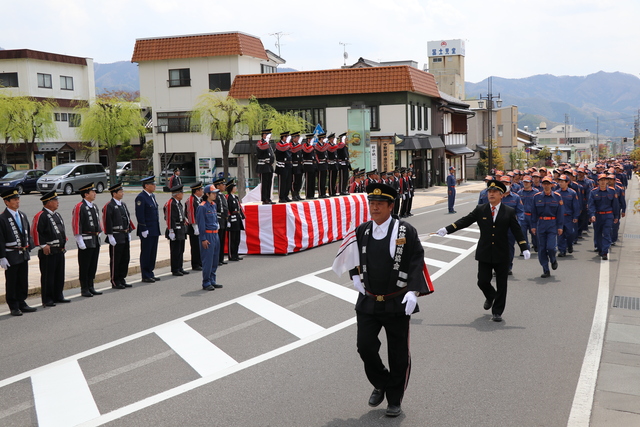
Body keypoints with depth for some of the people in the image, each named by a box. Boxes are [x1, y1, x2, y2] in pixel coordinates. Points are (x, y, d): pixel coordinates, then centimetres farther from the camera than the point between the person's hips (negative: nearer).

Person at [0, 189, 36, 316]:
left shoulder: (22, 216, 9)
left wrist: (29, 249, 12)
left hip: (24, 255, 7)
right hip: (11, 256, -7)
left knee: (23, 281, 13)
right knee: (11, 282, 4)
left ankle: (22, 304, 24)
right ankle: (14, 307, 12)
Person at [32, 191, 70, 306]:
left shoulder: (57, 215, 15)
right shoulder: (41, 216, -12)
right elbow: (35, 232, -17)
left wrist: (63, 241, 17)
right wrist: (43, 245, -17)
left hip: (60, 251, 8)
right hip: (48, 252, -8)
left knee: (60, 275, 13)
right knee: (48, 276, -1)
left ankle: (58, 296, 24)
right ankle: (47, 300, 6)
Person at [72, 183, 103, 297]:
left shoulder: (94, 206, 13)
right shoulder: (79, 207, -12)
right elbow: (76, 225, -16)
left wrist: (99, 233, 17)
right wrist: (80, 241, -18)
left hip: (96, 240, 8)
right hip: (86, 241, -8)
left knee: (93, 265, 12)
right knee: (84, 266, 0)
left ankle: (91, 287, 21)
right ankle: (84, 289, 8)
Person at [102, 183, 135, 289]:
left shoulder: (123, 204, 15)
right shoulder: (109, 206, -11)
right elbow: (107, 222, -14)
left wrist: (129, 233, 17)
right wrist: (110, 236, -17)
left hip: (125, 236, 8)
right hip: (116, 238, -8)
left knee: (125, 259, 11)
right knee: (115, 260, -1)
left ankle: (122, 279, 21)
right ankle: (115, 282, 7)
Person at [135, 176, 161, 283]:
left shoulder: (152, 196, 14)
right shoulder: (141, 197, -14)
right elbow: (140, 215, -18)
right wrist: (144, 229, -20)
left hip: (155, 230, 9)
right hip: (147, 231, -9)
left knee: (153, 253, 13)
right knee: (146, 253, -1)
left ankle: (150, 274, 21)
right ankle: (145, 276, 6)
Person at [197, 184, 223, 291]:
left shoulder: (213, 205, 12)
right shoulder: (202, 207, -13)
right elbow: (201, 224, -14)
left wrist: (216, 233, 17)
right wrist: (203, 239, -16)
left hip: (215, 234, 8)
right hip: (207, 235, -8)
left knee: (215, 259, 13)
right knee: (207, 260, -4)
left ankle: (212, 281, 23)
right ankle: (206, 283, 4)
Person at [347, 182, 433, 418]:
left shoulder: (406, 231, -10)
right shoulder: (362, 231, 2)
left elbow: (417, 263, -9)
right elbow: (353, 254, 21)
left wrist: (413, 292, -19)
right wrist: (355, 276, 9)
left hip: (397, 304, -3)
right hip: (368, 301, 3)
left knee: (398, 354, 7)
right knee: (365, 346, 0)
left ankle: (395, 400, 25)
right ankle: (380, 384, 28)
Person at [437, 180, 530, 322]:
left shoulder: (509, 212, 0)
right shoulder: (480, 210, 3)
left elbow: (517, 231, -1)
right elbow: (464, 221, 1)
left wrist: (525, 248, -9)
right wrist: (447, 229, -7)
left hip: (502, 255, -1)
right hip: (484, 253, 1)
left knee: (501, 285, 3)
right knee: (483, 282, 2)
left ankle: (497, 312, 18)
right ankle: (490, 296, 37)